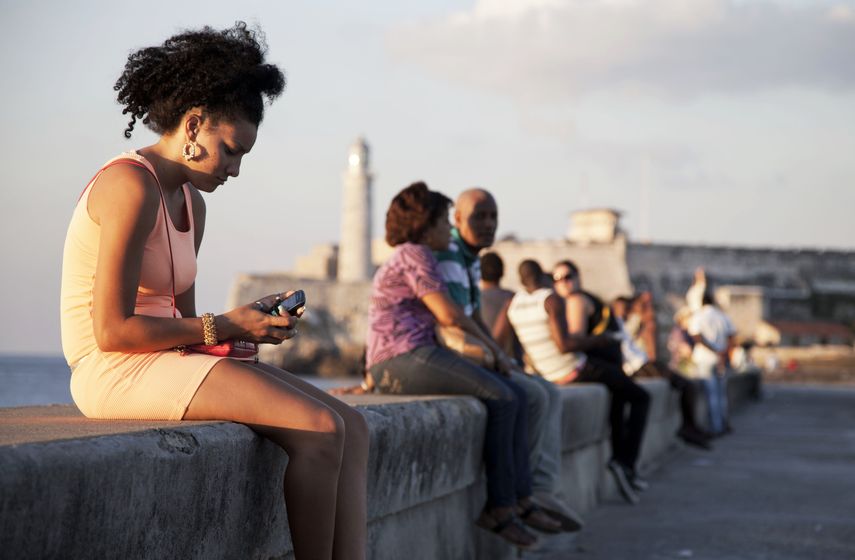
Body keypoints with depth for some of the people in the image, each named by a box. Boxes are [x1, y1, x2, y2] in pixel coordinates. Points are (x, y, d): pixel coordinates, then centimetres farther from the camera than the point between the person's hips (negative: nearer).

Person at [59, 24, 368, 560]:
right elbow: (112, 331, -19)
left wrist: (251, 320, -3)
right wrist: (224, 327, -13)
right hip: (116, 373, -10)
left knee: (352, 428, -4)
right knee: (318, 429, -21)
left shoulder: (191, 204, 17)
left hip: (171, 360, 10)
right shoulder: (131, 185, -14)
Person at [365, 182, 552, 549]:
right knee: (501, 400, -19)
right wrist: (490, 345, 0)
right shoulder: (416, 254, -7)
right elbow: (449, 314, -14)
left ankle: (520, 497, -4)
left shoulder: (414, 257, 26)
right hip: (404, 358, -10)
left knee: (514, 396, 0)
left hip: (419, 359, 10)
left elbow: (442, 319, 28)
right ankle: (499, 507, -14)